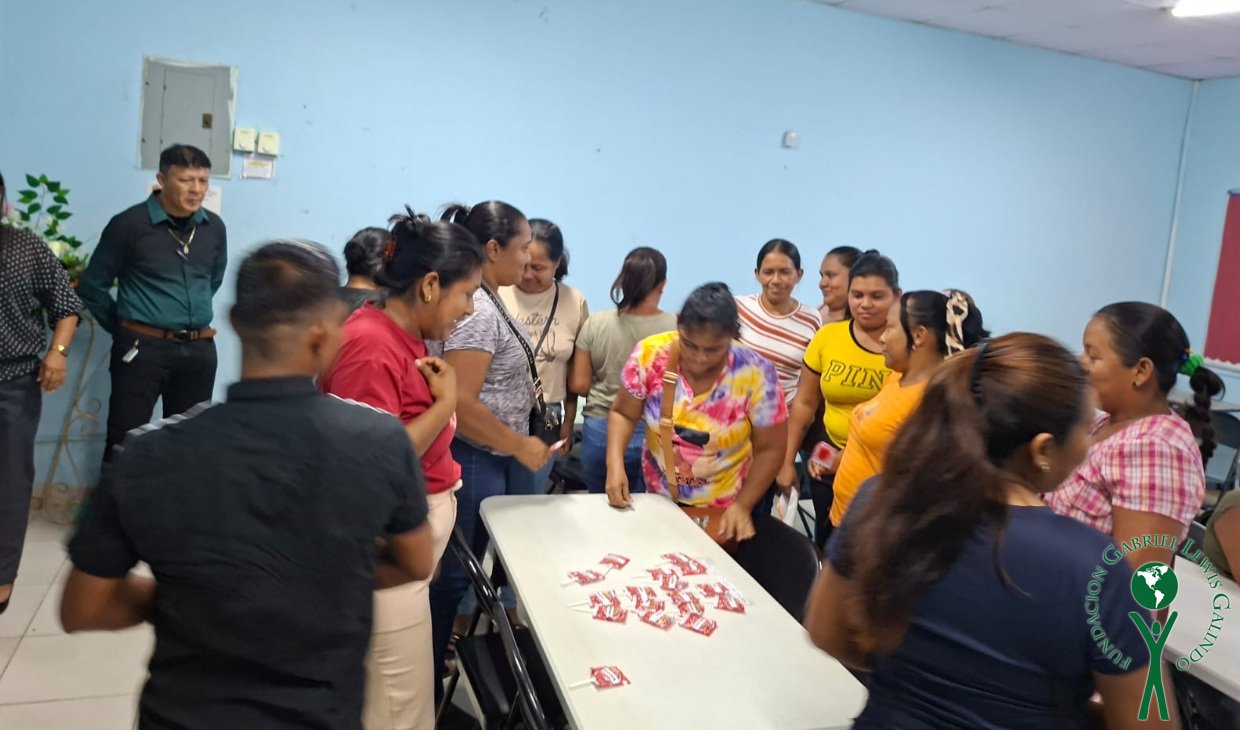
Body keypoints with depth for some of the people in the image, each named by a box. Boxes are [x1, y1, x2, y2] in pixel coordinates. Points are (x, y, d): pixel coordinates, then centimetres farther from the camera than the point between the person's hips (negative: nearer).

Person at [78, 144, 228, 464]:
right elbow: (93, 285, 1)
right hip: (142, 348, -4)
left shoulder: (214, 227, 4)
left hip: (199, 350, 4)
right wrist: (122, 328, 5)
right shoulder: (129, 224, -8)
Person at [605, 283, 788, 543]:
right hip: (658, 499, 2)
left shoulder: (755, 374, -23)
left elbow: (770, 448, -11)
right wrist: (615, 465, -22)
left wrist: (743, 505, -17)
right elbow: (623, 414, -6)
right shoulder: (650, 355, -20)